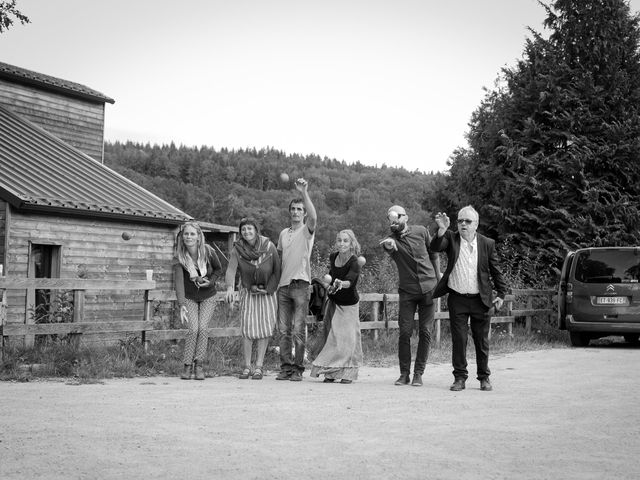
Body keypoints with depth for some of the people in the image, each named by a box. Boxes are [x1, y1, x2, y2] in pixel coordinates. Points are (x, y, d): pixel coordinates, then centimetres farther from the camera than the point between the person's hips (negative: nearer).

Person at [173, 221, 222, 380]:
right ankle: (187, 366, -2)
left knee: (203, 328, -13)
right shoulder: (179, 257, -20)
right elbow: (178, 281, -31)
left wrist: (210, 281, -12)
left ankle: (199, 365, -3)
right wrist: (181, 305, -42)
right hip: (189, 297, -1)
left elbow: (218, 268, 6)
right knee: (193, 330, -14)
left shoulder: (208, 252, -15)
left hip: (208, 297, 1)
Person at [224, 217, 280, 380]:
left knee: (264, 328, -6)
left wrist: (268, 289, -14)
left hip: (268, 292, 0)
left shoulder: (269, 246, -10)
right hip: (248, 293, 0)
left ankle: (259, 367, -3)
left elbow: (277, 270, -5)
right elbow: (231, 270, -24)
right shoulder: (237, 249, -10)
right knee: (247, 328, -6)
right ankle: (247, 367, 0)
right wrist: (229, 288, -42)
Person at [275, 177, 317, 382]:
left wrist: (305, 193, -27)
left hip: (300, 285, -5)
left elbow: (313, 217, -21)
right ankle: (286, 367, 9)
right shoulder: (284, 233, 17)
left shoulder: (307, 230, 1)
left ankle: (298, 369, -1)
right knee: (283, 330, 5)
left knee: (298, 331, -6)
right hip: (283, 286, 5)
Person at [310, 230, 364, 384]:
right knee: (335, 336, 2)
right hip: (333, 302, 5)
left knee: (348, 337, -8)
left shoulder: (354, 263, -22)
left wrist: (341, 284, -60)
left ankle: (347, 373, 2)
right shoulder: (333, 257, -5)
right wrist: (328, 285, 0)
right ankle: (331, 373, 6)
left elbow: (350, 281, -40)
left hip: (349, 304, -5)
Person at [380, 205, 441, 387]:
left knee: (425, 332, -1)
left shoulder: (421, 231, 1)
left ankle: (418, 373, 7)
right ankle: (404, 373, 6)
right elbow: (388, 247, -29)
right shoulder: (391, 240, -4)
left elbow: (433, 253, 15)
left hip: (428, 288, 1)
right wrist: (388, 245, -52)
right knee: (405, 332, -5)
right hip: (407, 291, -1)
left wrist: (438, 276, 15)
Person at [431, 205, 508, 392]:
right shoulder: (451, 239, 0)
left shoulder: (487, 244, 0)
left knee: (482, 341, 7)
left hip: (481, 299, 0)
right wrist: (442, 230, -35)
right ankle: (459, 378, 9)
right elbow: (435, 247, -19)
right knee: (458, 340, 1)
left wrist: (501, 294, 3)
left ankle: (484, 378, 19)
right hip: (457, 299, 0)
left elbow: (496, 271, 7)